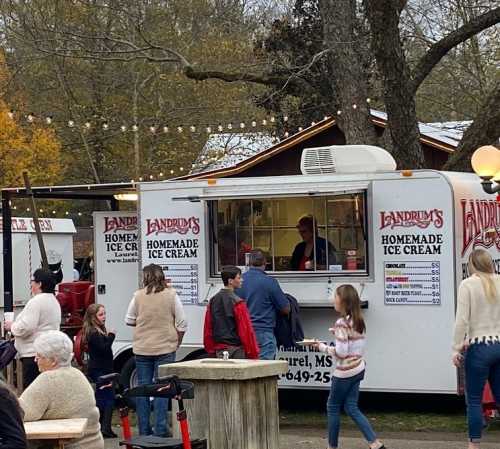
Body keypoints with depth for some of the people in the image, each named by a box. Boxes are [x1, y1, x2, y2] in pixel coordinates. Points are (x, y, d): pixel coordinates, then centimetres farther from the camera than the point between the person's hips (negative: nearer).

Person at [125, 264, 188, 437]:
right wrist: (176, 342, 9)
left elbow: (129, 320, 7)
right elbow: (182, 324, -4)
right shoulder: (171, 295, -5)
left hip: (141, 349, 1)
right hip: (165, 348, -1)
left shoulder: (138, 296, -2)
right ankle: (160, 429, -1)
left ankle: (144, 430, 11)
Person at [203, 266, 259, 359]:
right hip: (236, 349, -7)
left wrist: (211, 350, 17)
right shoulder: (237, 303, -14)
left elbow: (208, 328, 10)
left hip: (219, 350, 7)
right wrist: (253, 354, -10)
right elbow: (246, 329, -15)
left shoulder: (213, 301, 7)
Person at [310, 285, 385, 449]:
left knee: (333, 407, 8)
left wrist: (322, 347, -10)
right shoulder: (358, 321, 7)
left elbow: (341, 352, -21)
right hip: (358, 369, 8)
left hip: (345, 371, -8)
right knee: (351, 408, 11)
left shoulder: (342, 323, -19)